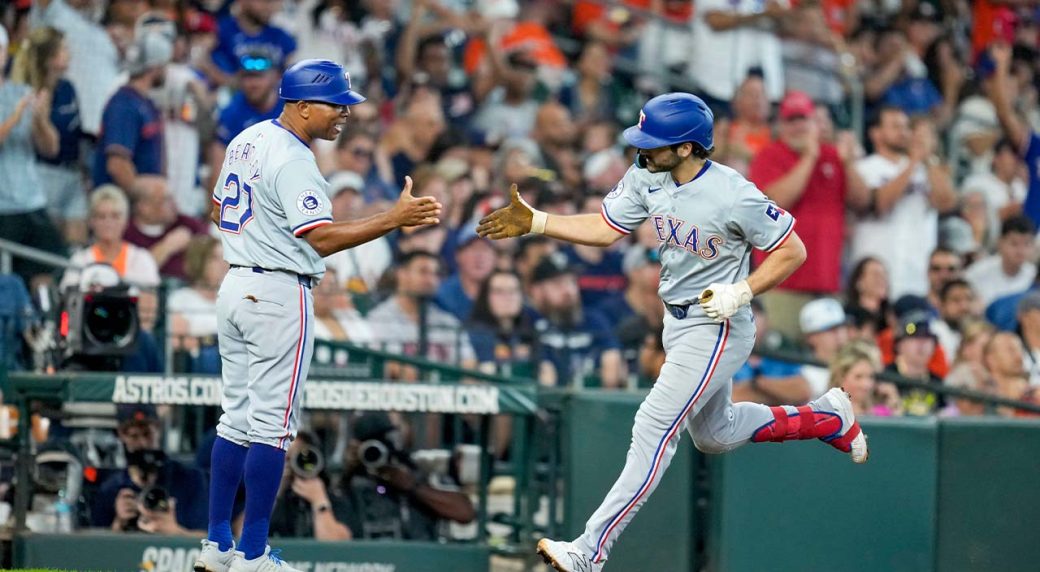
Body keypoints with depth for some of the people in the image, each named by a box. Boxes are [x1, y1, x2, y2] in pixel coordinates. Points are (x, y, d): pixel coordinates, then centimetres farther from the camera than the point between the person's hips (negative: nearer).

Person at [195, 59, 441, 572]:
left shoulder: (247, 141, 11)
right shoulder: (292, 160, -18)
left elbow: (219, 210, 21)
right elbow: (322, 239, -25)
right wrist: (393, 219, -29)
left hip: (234, 288, 9)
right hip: (278, 295, -9)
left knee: (237, 419, 13)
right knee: (272, 425, -5)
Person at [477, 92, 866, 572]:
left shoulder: (735, 196, -26)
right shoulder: (647, 178, -6)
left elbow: (793, 251, -17)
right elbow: (605, 229, 3)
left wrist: (741, 293, -26)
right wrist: (534, 223, -7)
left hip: (716, 330, -9)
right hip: (678, 321, 9)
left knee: (654, 428, -13)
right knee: (714, 434, 23)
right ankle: (826, 417, 41)